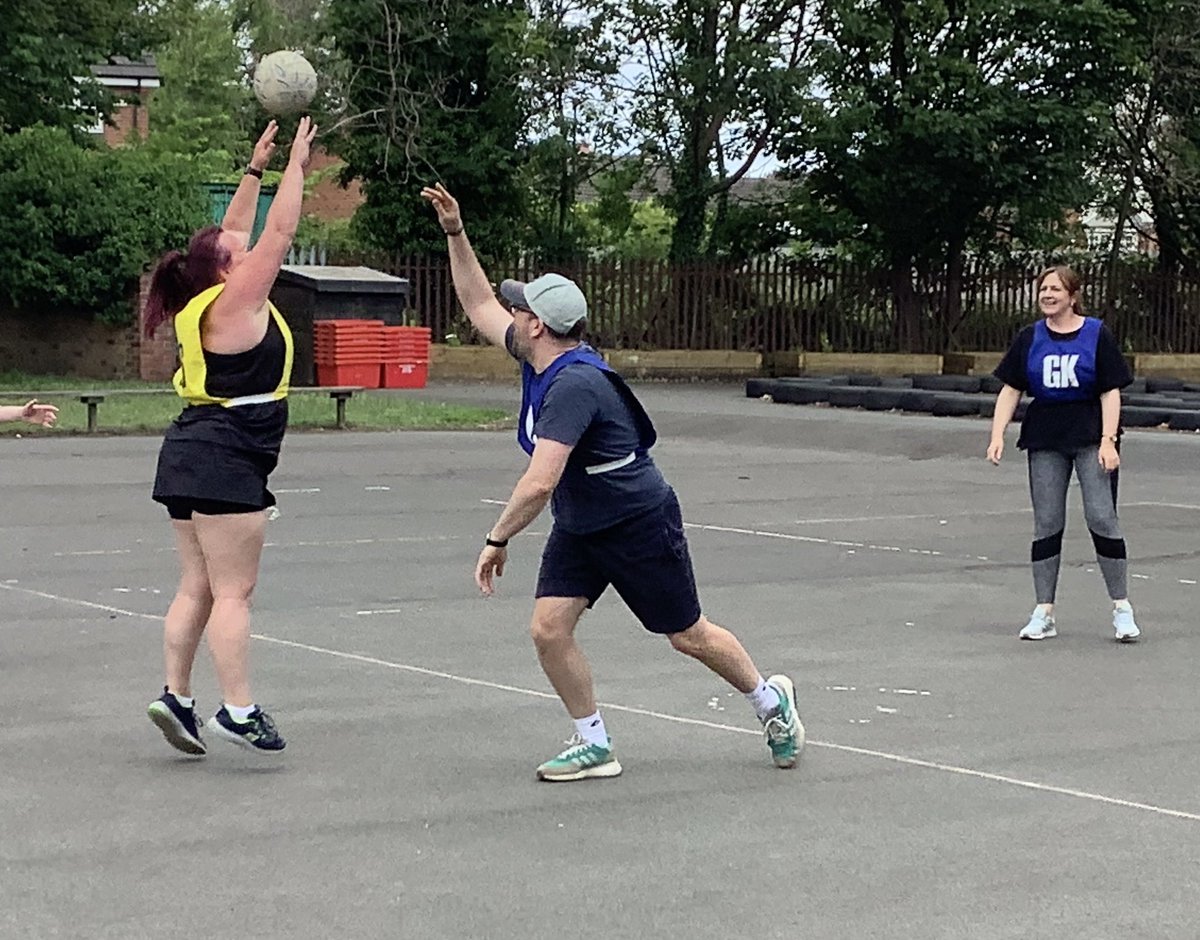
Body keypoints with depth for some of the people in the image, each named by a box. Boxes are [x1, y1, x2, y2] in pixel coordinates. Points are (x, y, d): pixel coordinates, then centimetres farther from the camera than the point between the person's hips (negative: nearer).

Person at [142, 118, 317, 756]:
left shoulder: (206, 303, 11)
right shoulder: (234, 303, -12)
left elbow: (233, 233, 24)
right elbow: (279, 232, -10)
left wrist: (255, 169, 27)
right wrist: (296, 166, -3)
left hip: (189, 461, 10)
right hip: (225, 464, -10)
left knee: (198, 588, 11)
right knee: (233, 592, -8)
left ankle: (176, 696, 11)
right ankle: (237, 710, -8)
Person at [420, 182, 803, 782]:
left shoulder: (574, 384, -32)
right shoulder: (537, 359, -4)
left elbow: (538, 484, -38)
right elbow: (478, 305, 11)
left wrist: (497, 540, -28)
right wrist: (454, 233, 3)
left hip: (640, 524, -8)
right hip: (578, 528, 8)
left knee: (688, 636, 8)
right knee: (548, 629, -6)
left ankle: (771, 701, 32)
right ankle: (593, 745, 7)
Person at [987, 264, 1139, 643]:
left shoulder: (1096, 335, -3)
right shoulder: (1030, 339, 5)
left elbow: (1111, 392, -4)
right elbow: (1010, 389, 6)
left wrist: (1108, 440, -13)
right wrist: (997, 435, -4)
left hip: (1091, 439, -3)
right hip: (1045, 441, 3)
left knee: (1101, 517, -9)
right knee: (1046, 524, 4)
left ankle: (1121, 607, 2)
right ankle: (1044, 613, 9)